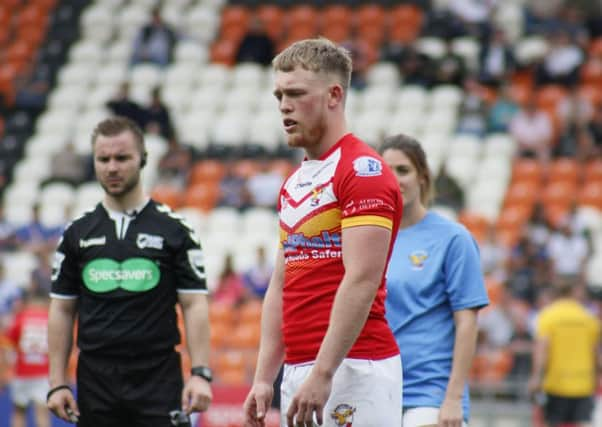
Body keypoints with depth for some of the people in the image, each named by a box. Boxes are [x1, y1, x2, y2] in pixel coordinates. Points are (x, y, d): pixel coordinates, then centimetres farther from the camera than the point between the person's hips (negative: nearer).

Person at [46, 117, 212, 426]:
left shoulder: (174, 230, 2)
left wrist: (200, 374, -12)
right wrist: (57, 383, 2)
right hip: (96, 385, 3)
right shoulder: (78, 233, 9)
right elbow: (62, 310, 10)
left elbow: (194, 305, -1)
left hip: (159, 381, -2)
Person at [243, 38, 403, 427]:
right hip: (299, 370, 9)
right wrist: (264, 378, 15)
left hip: (350, 369, -9)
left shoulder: (363, 170, -9)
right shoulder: (294, 183, 19)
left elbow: (362, 281, -18)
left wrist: (322, 373, -22)